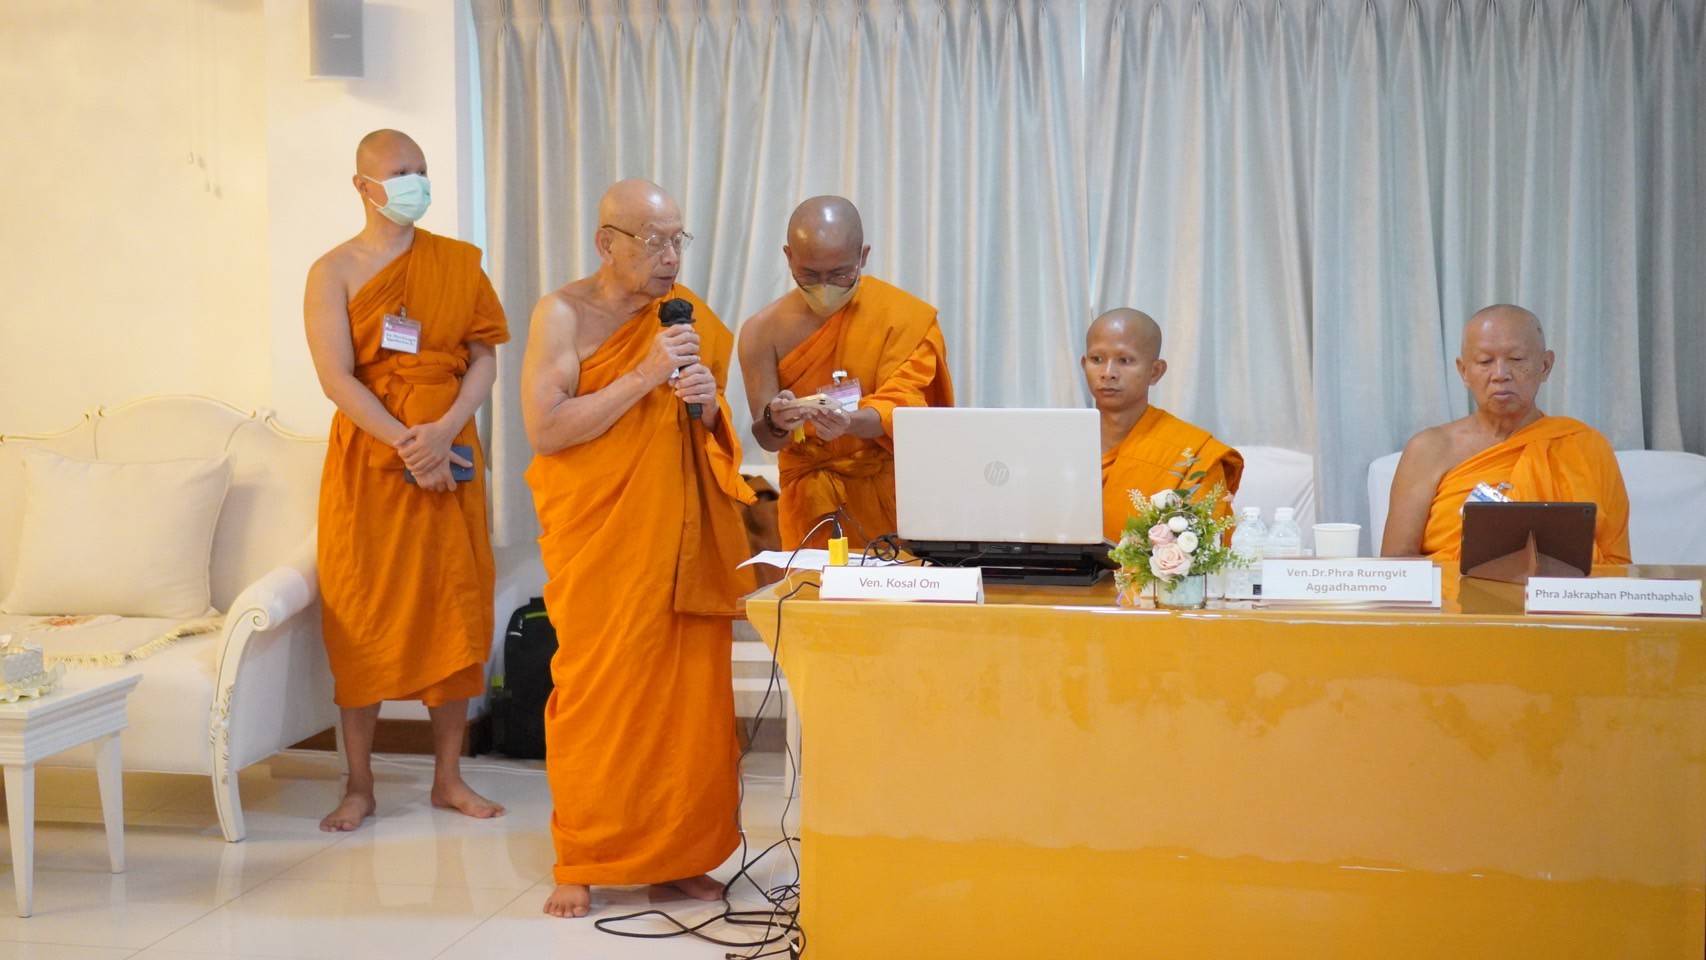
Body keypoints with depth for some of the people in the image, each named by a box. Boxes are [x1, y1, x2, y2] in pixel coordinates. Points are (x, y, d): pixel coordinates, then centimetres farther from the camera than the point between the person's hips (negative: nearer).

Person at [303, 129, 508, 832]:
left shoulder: (459, 263, 8)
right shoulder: (334, 272, 0)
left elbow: (485, 358, 3)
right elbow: (337, 378, -8)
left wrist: (443, 432, -13)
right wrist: (406, 445, -17)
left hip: (451, 461, 2)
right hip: (367, 460, -2)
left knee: (455, 614, 4)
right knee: (361, 618, 0)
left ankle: (449, 777, 15)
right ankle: (359, 786, 10)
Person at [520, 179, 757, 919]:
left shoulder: (690, 316, 11)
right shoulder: (564, 315, -4)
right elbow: (544, 430, -14)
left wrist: (708, 406, -4)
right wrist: (644, 377, -19)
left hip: (685, 539, 4)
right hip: (600, 539, -4)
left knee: (691, 696, 4)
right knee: (599, 697, -1)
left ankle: (682, 854, 15)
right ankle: (581, 863, 10)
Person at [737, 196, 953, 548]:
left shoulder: (906, 317, -10)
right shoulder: (764, 331, -7)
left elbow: (901, 406, -16)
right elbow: (766, 438, -7)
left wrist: (850, 423, -36)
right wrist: (775, 422, -31)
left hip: (892, 497, -1)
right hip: (812, 503, 1)